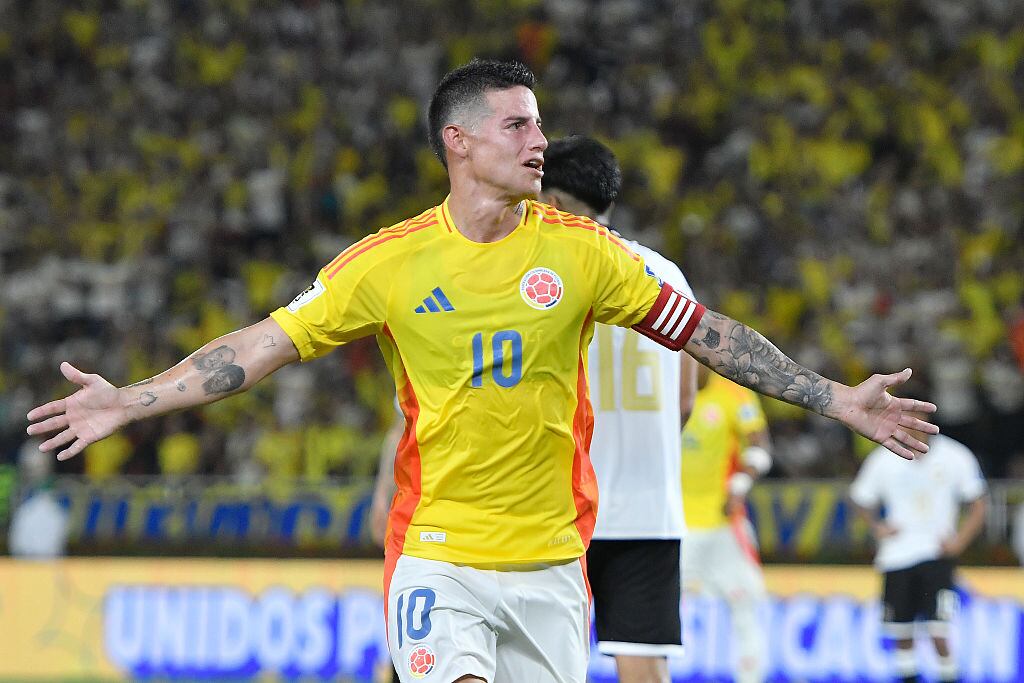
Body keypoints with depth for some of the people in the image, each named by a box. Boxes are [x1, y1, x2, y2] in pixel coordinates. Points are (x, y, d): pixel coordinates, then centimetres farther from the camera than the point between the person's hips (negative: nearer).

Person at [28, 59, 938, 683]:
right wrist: (128, 401, -6)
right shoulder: (388, 262, -3)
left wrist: (838, 400, 3)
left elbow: (707, 333, 5)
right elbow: (269, 342, 0)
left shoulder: (580, 251, 0)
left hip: (550, 559, 2)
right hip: (438, 553, -2)